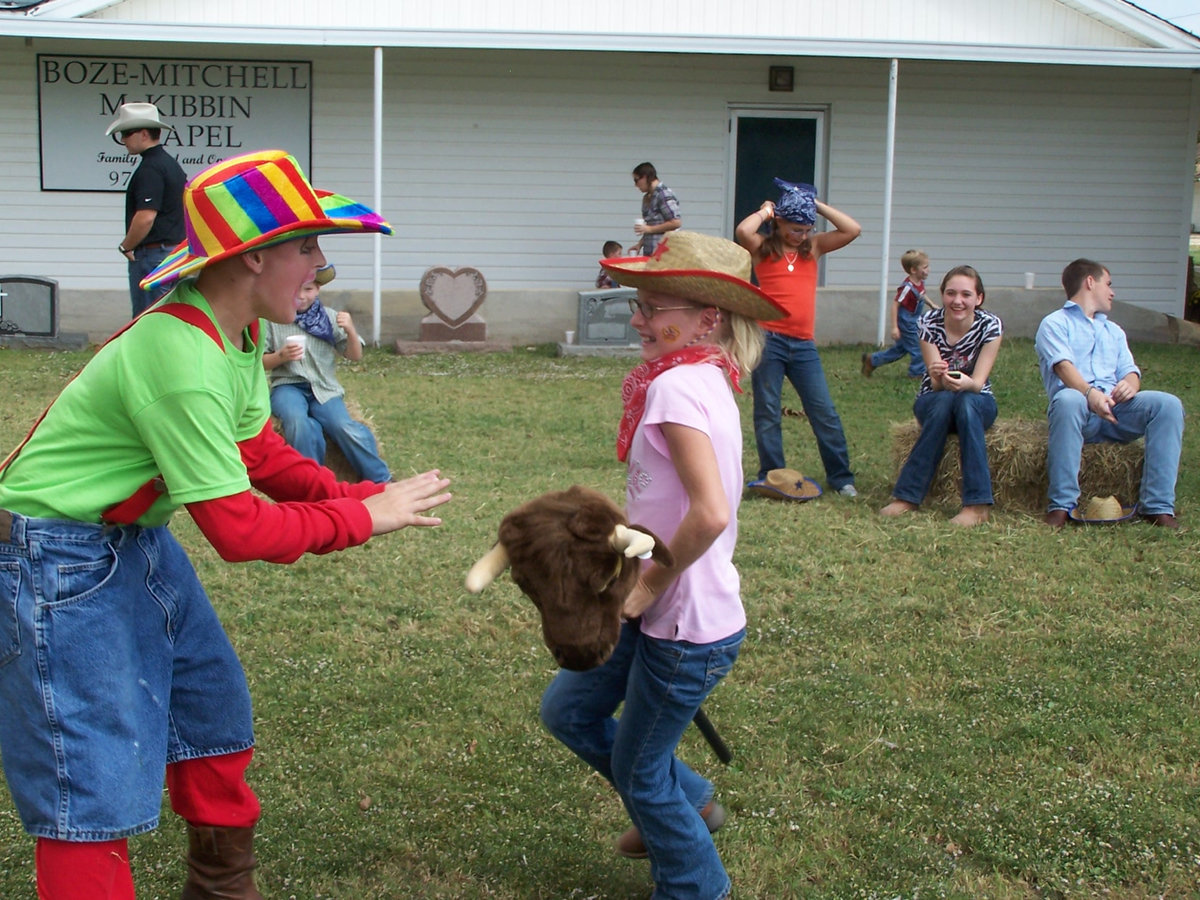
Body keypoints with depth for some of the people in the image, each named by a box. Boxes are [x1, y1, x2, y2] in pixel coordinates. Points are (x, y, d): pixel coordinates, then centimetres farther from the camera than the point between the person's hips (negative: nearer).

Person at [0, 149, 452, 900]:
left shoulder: (238, 331, -2)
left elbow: (259, 451, 8)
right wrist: (362, 518, -18)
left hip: (139, 542, 10)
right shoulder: (182, 360, -31)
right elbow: (239, 529, -28)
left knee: (215, 720, 20)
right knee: (97, 791, -7)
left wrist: (357, 495, -6)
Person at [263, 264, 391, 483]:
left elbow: (355, 356, 8)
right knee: (298, 423, -36)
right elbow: (260, 362, 7)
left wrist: (350, 331, -11)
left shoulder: (330, 317, 8)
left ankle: (381, 481, -13)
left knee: (345, 428, -27)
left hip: (324, 388, 1)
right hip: (287, 385, -1)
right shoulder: (273, 319, 4)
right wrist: (281, 356, -14)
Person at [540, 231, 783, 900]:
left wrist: (650, 584, -20)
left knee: (640, 771, 12)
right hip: (661, 613, 9)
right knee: (569, 709, 21)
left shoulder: (677, 385, -24)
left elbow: (710, 513, -34)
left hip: (687, 631, -9)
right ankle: (686, 802, 37)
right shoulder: (707, 380, 5)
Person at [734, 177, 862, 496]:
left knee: (825, 412, 3)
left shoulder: (814, 247, 12)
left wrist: (817, 205, 3)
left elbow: (852, 230, 2)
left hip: (804, 345, 3)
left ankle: (841, 477, 11)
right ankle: (771, 476, 13)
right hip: (769, 340, -3)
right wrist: (764, 211, -3)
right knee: (768, 413, 4)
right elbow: (742, 231, -20)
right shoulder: (763, 248, 2)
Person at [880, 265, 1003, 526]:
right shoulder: (930, 322, -14)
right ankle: (907, 497, -34)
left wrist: (964, 383, -46)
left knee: (964, 401, -35)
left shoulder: (990, 325, -14)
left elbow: (978, 383, -21)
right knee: (945, 400, -35)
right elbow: (937, 384, -20)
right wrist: (940, 377, -45)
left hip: (977, 404, 0)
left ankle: (977, 504, -39)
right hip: (933, 403, 0)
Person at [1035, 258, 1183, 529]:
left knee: (1168, 404, -22)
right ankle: (1061, 505, -38)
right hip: (1079, 408, -5)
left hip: (1116, 408, 5)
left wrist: (1130, 384, -10)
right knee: (1068, 400, -40)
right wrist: (1090, 393, -27)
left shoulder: (1113, 330, 34)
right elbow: (1063, 365, -6)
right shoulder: (1055, 324, 15)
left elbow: (1130, 370, 17)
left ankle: (1157, 506, -25)